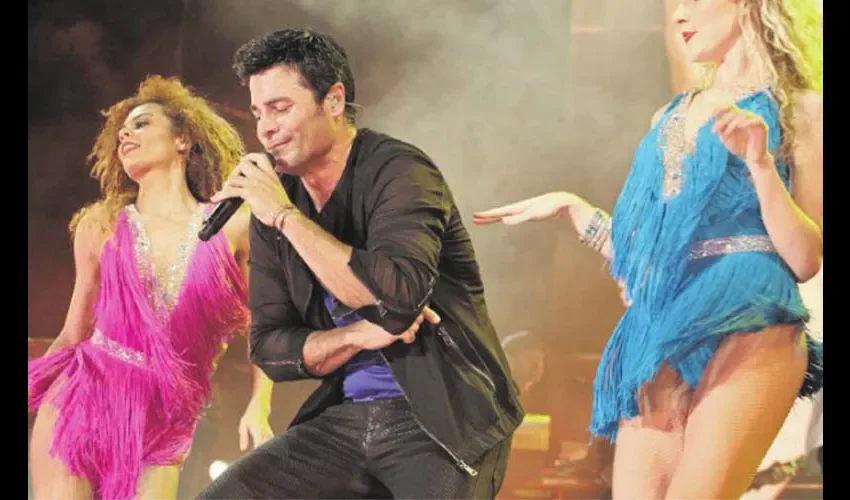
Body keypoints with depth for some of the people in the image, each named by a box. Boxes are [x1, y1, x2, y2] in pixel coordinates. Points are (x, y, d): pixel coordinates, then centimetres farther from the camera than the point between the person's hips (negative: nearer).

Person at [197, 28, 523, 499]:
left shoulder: (397, 170, -11)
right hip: (345, 416, 5)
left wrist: (287, 216, -21)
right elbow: (269, 348, 5)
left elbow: (400, 297, -27)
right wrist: (358, 335, -14)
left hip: (442, 417, -5)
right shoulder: (274, 198, 6)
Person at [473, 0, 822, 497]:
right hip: (659, 339, 6)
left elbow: (805, 259, -5)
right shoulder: (670, 118, 21)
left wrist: (760, 162, -14)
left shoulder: (799, 110, 4)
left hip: (746, 334, -6)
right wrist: (571, 206, 18)